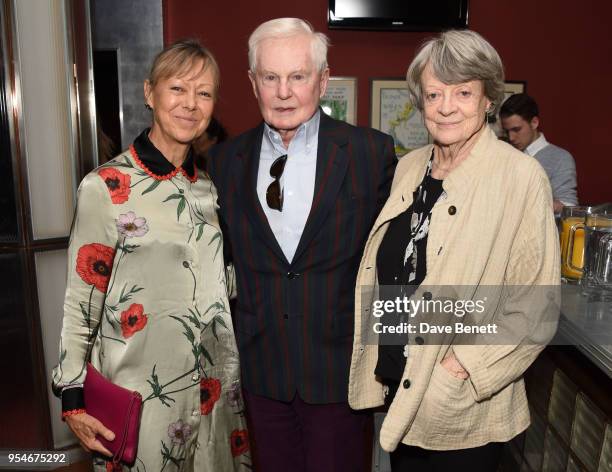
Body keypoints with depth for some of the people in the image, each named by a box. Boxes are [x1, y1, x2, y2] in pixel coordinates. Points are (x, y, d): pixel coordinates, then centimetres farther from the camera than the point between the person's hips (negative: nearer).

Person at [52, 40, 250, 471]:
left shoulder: (210, 186, 3)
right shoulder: (105, 187, -13)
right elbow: (82, 299, -9)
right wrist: (73, 397, -7)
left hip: (216, 384, 5)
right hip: (144, 391, -5)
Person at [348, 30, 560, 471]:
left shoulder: (521, 177, -15)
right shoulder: (410, 167, 1)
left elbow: (536, 309, -14)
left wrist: (462, 368, -18)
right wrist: (381, 362, 6)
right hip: (396, 388, 5)